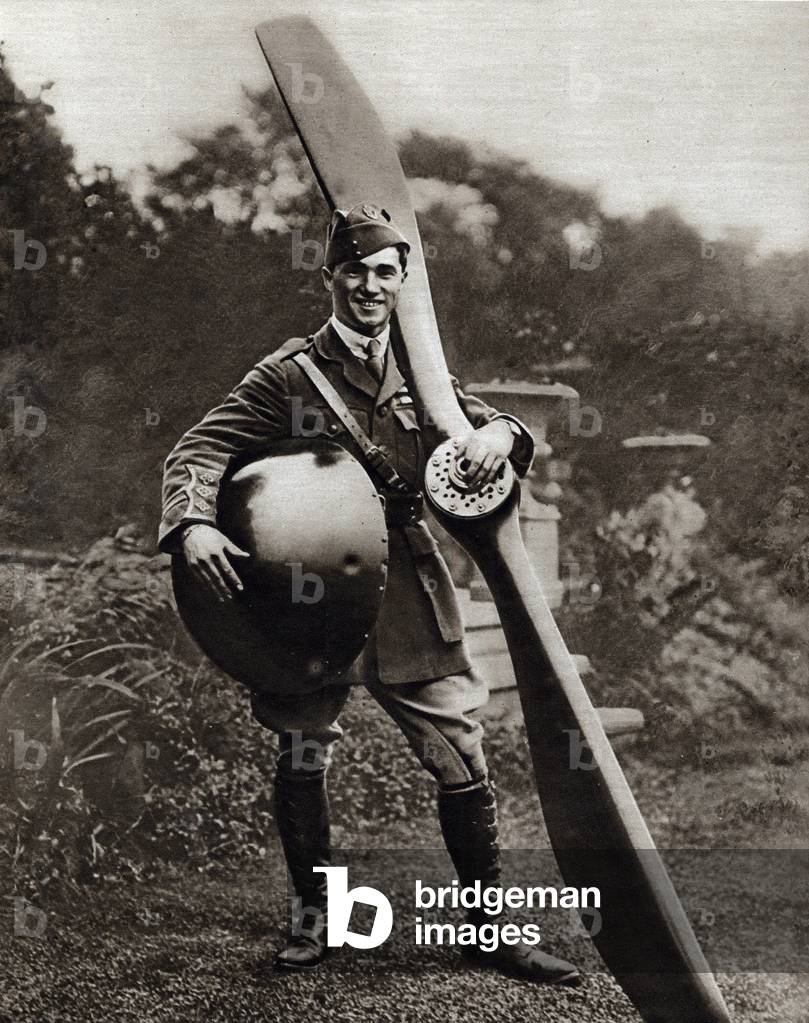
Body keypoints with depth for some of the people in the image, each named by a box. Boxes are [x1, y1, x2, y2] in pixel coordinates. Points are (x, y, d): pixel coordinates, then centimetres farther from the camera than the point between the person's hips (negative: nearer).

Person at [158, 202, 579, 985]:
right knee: (301, 756, 8)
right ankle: (313, 915, 30)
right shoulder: (290, 374, -3)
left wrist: (498, 433, -12)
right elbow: (200, 450, -9)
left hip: (408, 593, 3)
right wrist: (193, 523, -29)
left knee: (462, 760, 3)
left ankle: (489, 926, 19)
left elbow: (485, 423, 14)